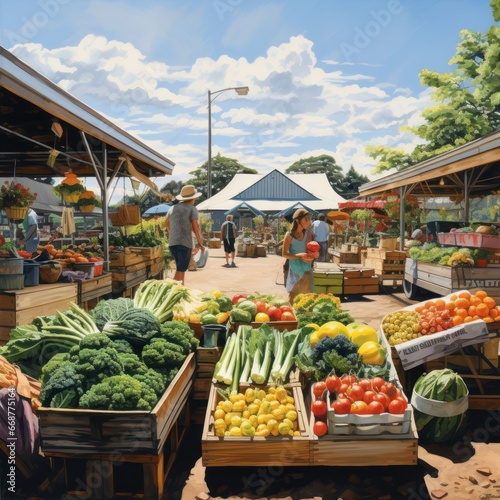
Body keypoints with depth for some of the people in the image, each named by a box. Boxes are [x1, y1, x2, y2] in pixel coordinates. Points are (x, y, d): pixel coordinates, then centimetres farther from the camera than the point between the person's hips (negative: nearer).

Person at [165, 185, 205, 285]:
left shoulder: (173, 208, 15)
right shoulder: (192, 209, -2)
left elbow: (166, 224, 30)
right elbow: (195, 226, -13)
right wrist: (200, 243, -6)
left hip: (172, 243, 6)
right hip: (185, 243, -6)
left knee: (181, 268, 18)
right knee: (180, 270, -5)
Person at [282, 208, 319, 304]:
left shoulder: (308, 234, 3)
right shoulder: (290, 235, -10)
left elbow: (310, 251, 9)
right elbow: (284, 254, -11)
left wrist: (313, 254, -14)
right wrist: (299, 256, -24)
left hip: (307, 270, 4)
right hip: (295, 270, -4)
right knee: (293, 298, 1)